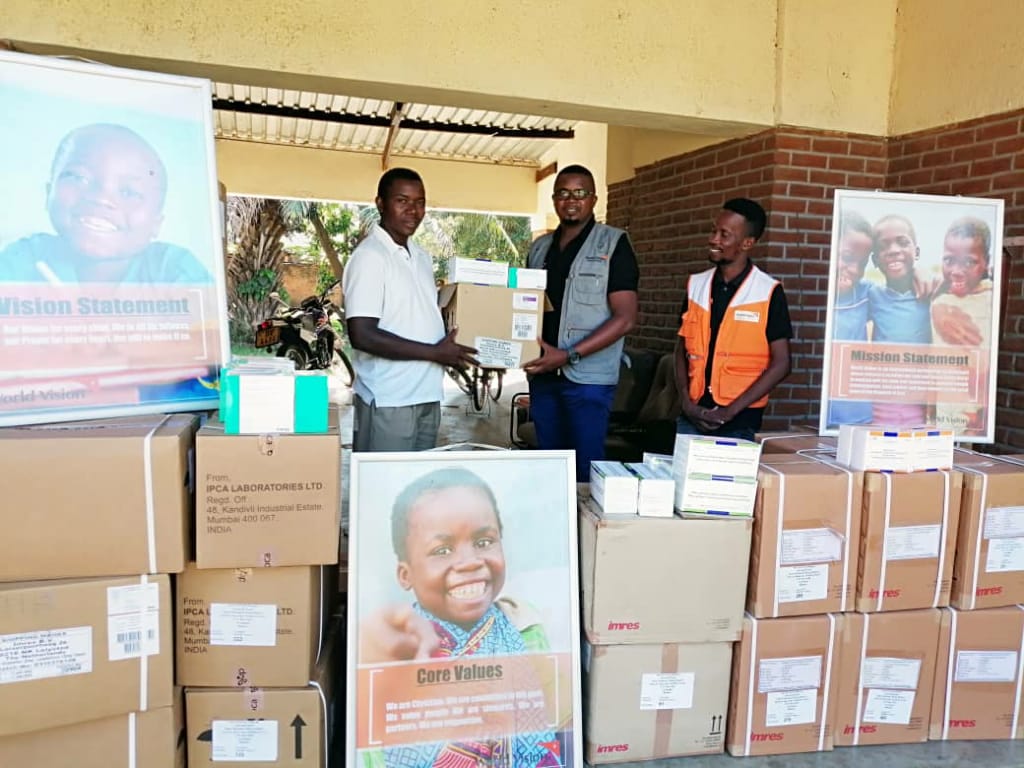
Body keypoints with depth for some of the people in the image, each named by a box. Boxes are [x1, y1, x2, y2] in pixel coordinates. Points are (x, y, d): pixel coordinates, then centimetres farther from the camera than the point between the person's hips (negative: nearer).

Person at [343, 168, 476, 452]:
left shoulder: (421, 256, 13)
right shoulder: (369, 256, -12)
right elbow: (363, 336, -20)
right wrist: (435, 353, -17)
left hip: (427, 395, 8)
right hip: (388, 401, -8)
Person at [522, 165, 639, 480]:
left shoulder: (613, 244, -4)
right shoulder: (539, 248, 13)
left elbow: (625, 318, -11)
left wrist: (569, 356, -19)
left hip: (588, 378, -5)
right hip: (542, 374, 5)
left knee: (586, 467, 0)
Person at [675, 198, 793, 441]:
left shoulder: (769, 293, -6)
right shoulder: (696, 285, 6)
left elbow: (781, 364, -6)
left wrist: (730, 411, -11)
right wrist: (686, 402, -3)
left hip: (739, 421, -3)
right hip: (692, 415, 3)